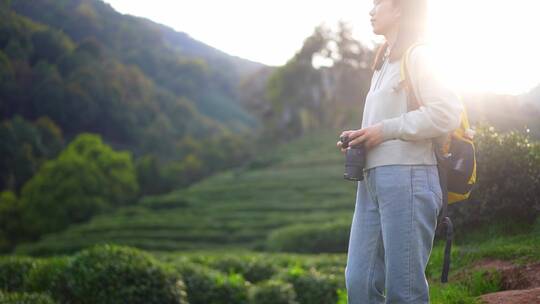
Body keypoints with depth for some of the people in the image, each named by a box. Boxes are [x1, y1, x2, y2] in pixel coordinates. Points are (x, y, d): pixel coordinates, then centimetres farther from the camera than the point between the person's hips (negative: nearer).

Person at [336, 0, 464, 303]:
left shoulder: (418, 56, -3)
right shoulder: (385, 63, 24)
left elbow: (448, 113, -15)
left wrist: (384, 130, -14)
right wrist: (361, 139, 7)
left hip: (406, 177, -8)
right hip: (373, 178, 9)